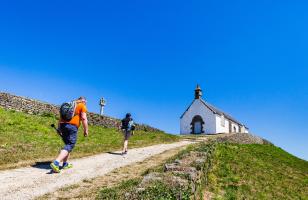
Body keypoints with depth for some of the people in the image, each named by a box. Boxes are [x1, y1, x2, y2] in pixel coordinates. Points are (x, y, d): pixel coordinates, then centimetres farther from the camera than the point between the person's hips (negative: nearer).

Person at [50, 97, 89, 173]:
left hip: (63, 125, 8)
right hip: (72, 126, -7)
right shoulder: (82, 106, 5)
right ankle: (56, 162, -22)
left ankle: (65, 164, 19)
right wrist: (86, 130, -3)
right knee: (69, 146, -7)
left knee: (68, 144, 19)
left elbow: (61, 116, 21)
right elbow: (84, 118, -7)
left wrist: (59, 127, 22)